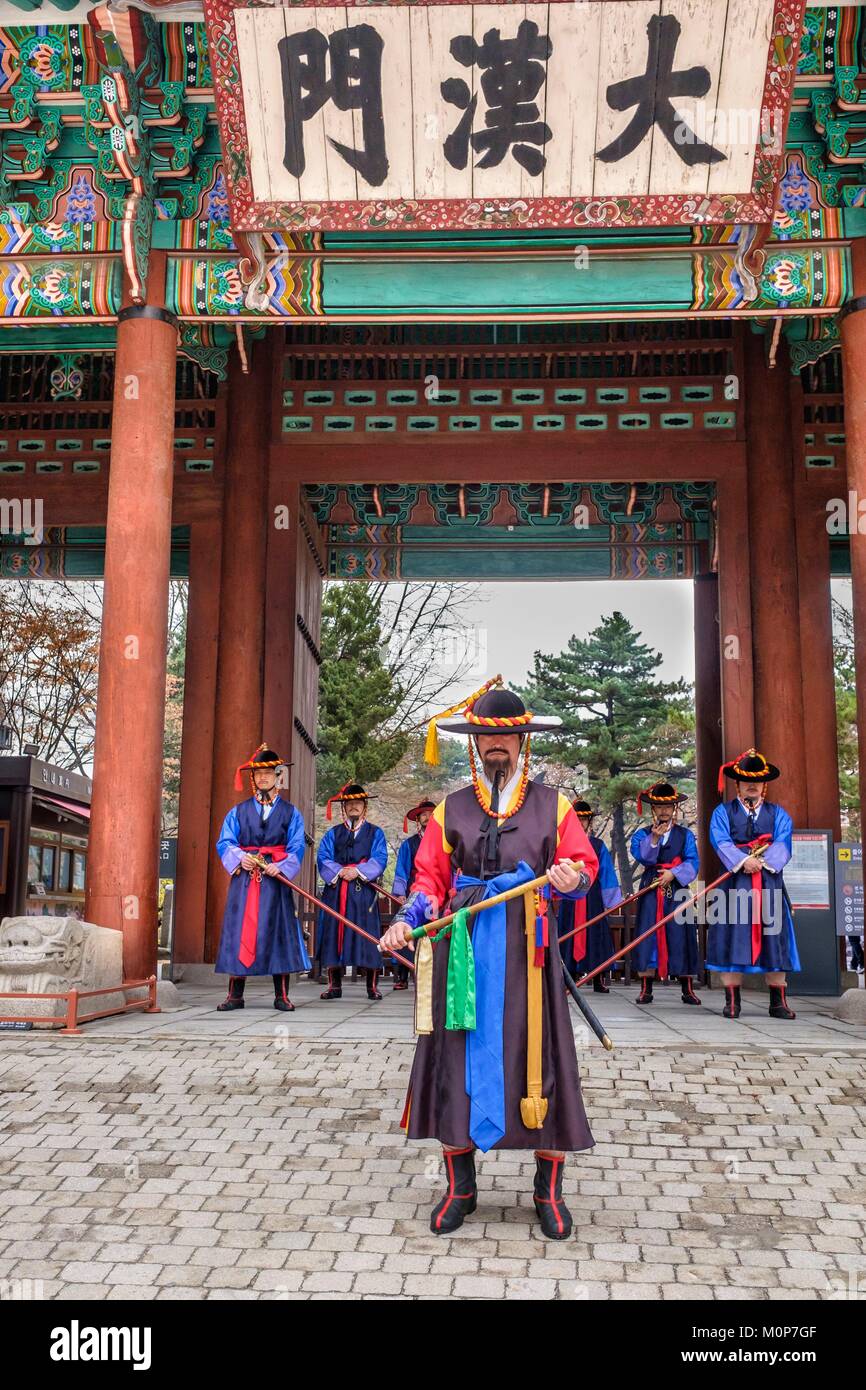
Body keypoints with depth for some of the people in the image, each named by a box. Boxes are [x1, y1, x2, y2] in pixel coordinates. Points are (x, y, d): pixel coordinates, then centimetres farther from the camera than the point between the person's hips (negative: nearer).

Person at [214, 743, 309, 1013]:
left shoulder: (290, 813, 10)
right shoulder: (238, 811, 13)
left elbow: (296, 847, 1)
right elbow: (225, 843, 5)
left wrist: (281, 867, -17)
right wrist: (239, 858, -15)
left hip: (276, 879, -1)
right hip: (244, 878, 1)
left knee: (278, 930, -2)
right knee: (240, 931, -1)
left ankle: (282, 996, 4)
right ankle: (235, 995, 6)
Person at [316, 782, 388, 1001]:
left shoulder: (375, 833, 12)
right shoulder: (333, 834, 15)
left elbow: (379, 860, -2)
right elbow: (323, 859, 3)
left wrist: (358, 871, -15)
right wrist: (340, 871, -14)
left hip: (364, 891, -1)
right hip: (336, 891, 2)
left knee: (367, 934, -4)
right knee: (335, 933, -2)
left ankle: (372, 987, 1)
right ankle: (334, 985, 3)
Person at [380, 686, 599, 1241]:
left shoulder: (553, 805, 8)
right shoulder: (450, 809, 11)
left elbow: (585, 866, 5)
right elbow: (430, 877, 9)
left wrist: (571, 878, -18)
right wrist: (410, 918, -7)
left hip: (528, 948, -1)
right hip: (464, 948, 1)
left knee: (537, 1057, 2)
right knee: (459, 1060, 3)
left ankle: (549, 1192, 17)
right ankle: (461, 1187, 18)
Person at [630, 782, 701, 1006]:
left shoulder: (685, 834, 10)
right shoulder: (642, 834, 8)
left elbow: (692, 863, -1)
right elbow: (641, 857, -11)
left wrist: (673, 873, -15)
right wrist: (654, 838, -23)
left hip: (677, 889, 0)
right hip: (650, 891, 0)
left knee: (680, 936, 0)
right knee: (648, 936, -3)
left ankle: (687, 990, 7)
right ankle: (646, 989, 3)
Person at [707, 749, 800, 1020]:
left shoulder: (778, 814, 15)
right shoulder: (723, 812, 10)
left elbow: (782, 845, -1)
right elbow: (721, 842, -6)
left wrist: (762, 862, -18)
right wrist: (743, 860, -22)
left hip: (770, 883, 2)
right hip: (734, 883, -2)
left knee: (773, 939, 1)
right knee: (732, 937, -5)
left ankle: (778, 1002, 6)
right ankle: (732, 1002, -1)